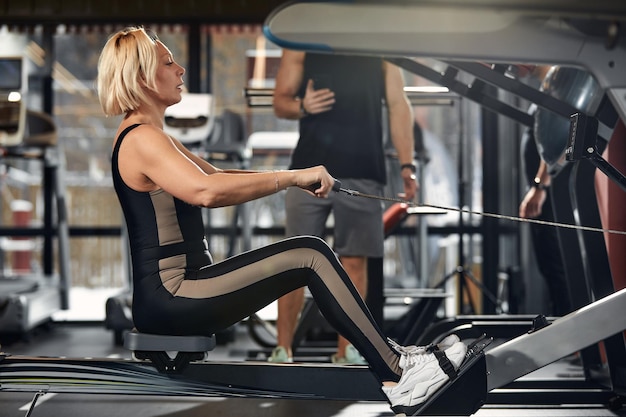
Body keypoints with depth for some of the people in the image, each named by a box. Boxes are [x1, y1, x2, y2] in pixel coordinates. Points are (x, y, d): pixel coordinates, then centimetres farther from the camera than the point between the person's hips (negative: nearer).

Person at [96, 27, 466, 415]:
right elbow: (206, 191, -32)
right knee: (310, 256, -15)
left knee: (312, 251, 4)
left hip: (180, 288, 10)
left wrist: (296, 178, 13)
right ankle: (397, 371, -9)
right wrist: (292, 177, -27)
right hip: (169, 296, -10)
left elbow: (215, 177, 24)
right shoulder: (141, 139, -15)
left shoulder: (150, 137, 19)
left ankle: (392, 359, 2)